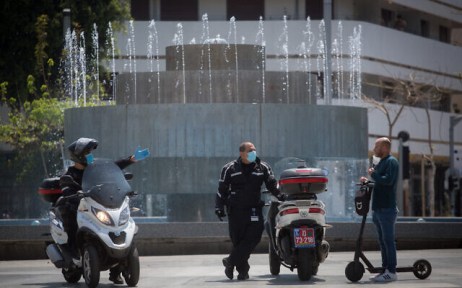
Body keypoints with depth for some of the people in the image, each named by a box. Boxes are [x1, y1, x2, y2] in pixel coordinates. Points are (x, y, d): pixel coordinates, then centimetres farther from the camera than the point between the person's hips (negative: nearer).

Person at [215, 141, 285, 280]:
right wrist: (219, 207, 0)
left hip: (254, 209, 1)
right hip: (235, 210, -1)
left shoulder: (263, 168, 8)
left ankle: (231, 261, -8)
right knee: (237, 239, -1)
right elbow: (222, 189, 7)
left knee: (254, 236, -15)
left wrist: (281, 195, -7)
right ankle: (242, 270, 10)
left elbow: (272, 184, 9)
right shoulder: (230, 169, 4)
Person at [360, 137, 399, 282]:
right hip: (378, 209, 10)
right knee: (383, 241, 10)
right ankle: (386, 270, 14)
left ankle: (391, 272, -7)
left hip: (387, 209, -10)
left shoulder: (391, 162, -9)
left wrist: (373, 174, -11)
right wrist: (367, 182, 11)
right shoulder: (381, 163, 20)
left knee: (388, 240, -8)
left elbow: (388, 180, -24)